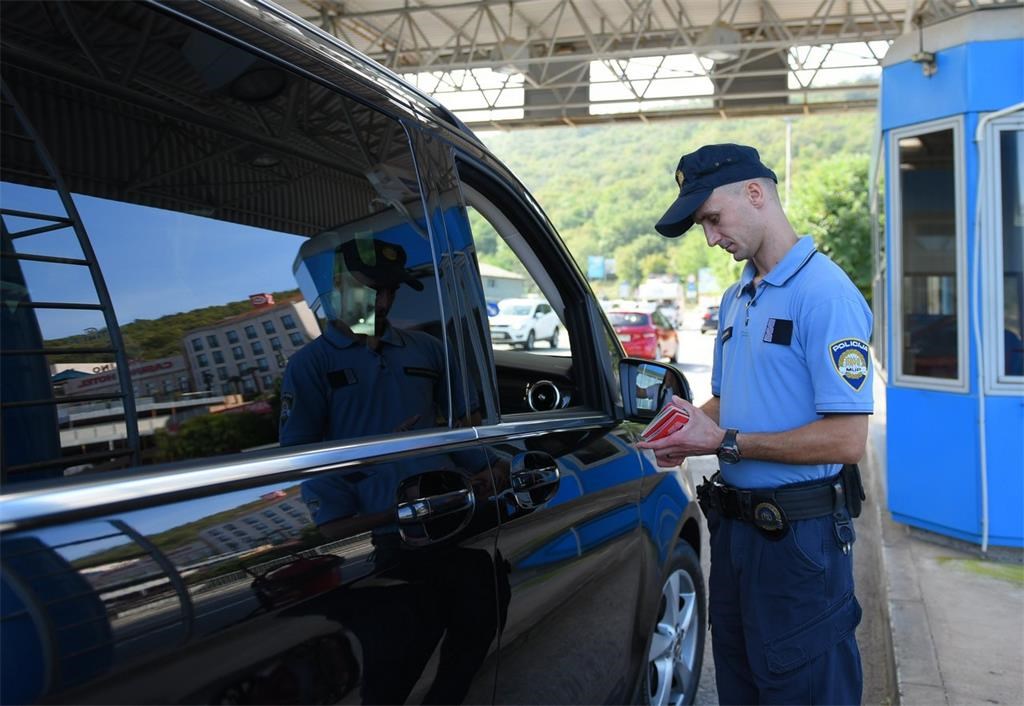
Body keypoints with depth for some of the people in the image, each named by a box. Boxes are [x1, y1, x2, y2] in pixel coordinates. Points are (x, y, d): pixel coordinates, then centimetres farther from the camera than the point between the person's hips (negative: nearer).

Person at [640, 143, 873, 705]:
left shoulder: (824, 292, -17)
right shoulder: (735, 300, 12)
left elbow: (846, 439, -22)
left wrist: (726, 444, -19)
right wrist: (692, 428, -1)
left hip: (798, 533, -8)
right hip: (734, 525, 9)